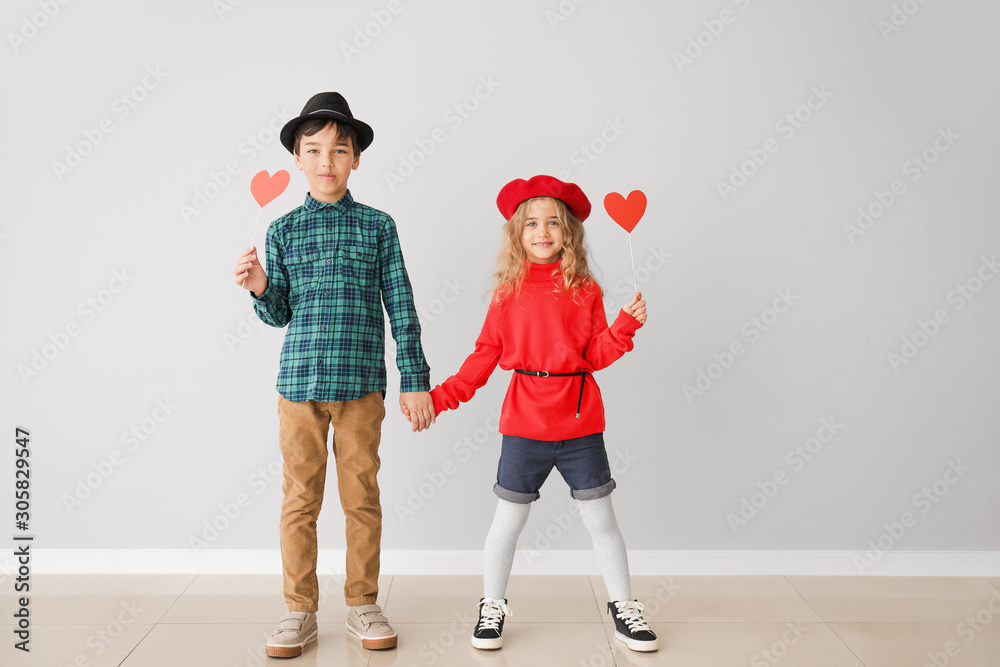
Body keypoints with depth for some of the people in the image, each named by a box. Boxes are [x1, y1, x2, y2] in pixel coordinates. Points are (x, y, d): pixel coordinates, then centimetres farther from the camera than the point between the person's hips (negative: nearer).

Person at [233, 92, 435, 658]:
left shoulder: (378, 226, 4)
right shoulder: (283, 230, 7)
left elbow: (401, 308, 2)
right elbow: (279, 315, 10)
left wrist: (416, 381, -1)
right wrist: (260, 289, -12)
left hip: (362, 383, -1)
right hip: (300, 382, 1)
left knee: (362, 497, 8)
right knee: (300, 500, 7)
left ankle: (363, 605, 24)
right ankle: (300, 611, 22)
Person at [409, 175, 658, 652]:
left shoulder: (585, 289, 3)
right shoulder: (508, 291, 1)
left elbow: (596, 356, 2)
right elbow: (486, 354, 2)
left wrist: (626, 325, -13)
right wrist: (441, 396, -6)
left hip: (580, 423, 1)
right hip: (524, 423, 0)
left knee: (600, 519, 9)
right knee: (508, 519, 9)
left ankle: (623, 609, 28)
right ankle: (492, 608, 31)